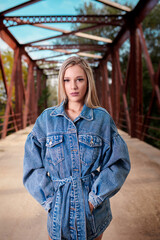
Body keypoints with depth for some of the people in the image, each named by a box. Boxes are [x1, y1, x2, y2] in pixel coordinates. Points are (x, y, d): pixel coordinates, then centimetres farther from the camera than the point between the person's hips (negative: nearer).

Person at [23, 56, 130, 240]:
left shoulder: (102, 118, -5)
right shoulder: (46, 118, -3)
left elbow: (119, 162, -6)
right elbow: (33, 165, -3)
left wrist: (96, 197, -11)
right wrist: (49, 200, -9)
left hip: (93, 209, 0)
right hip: (59, 207, 1)